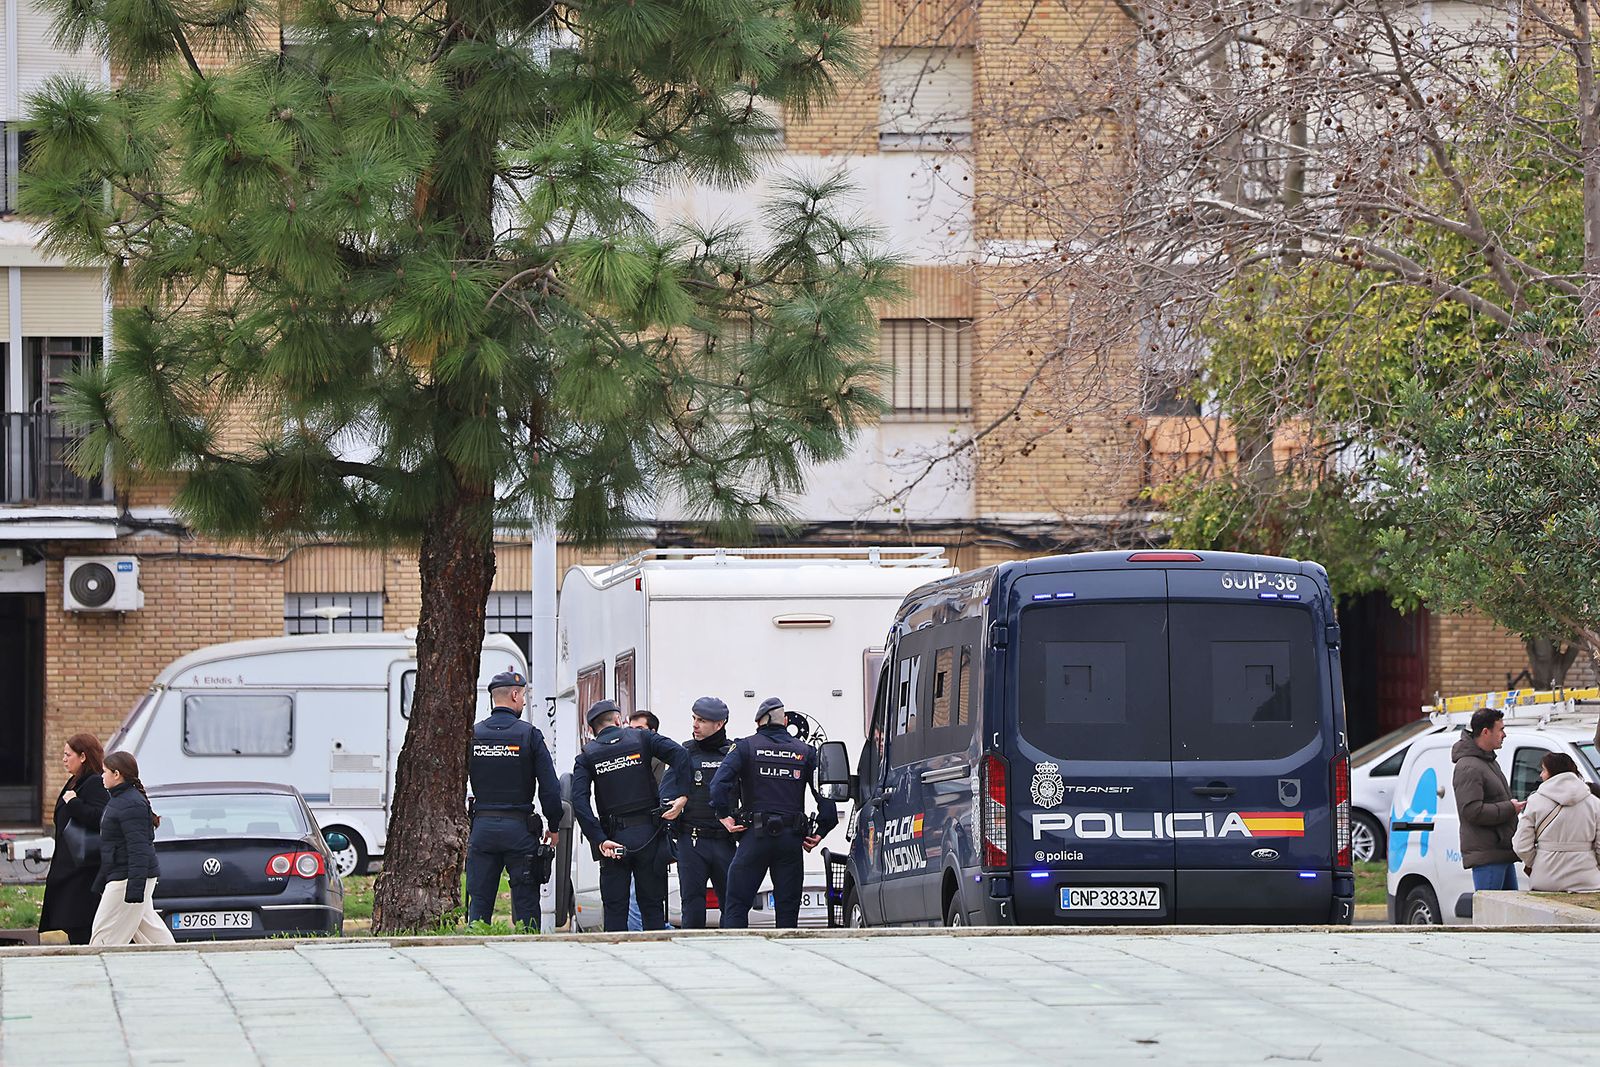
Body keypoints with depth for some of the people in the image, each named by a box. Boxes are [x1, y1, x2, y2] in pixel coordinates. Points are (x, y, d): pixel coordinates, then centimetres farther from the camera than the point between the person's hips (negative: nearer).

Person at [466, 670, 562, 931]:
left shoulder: (472, 735, 2)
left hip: (482, 826, 2)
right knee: (525, 903, 3)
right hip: (520, 830, -2)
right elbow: (550, 787, -6)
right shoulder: (529, 735, -5)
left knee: (479, 902, 5)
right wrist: (553, 826, 6)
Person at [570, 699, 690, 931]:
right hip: (649, 833, 0)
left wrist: (600, 840, -10)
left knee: (615, 908, 5)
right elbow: (679, 755, -11)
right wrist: (683, 796, -13)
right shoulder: (642, 738, 5)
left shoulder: (586, 756, 5)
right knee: (652, 904, 7)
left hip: (614, 838, 0)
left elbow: (579, 802, -8)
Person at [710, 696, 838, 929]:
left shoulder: (746, 747, 2)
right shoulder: (805, 752, 9)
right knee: (787, 909, 7)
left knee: (736, 905, 1)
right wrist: (821, 831, 7)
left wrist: (724, 815, -7)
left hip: (756, 835, -2)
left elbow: (720, 781, -13)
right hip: (791, 839, 2)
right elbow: (825, 792, 3)